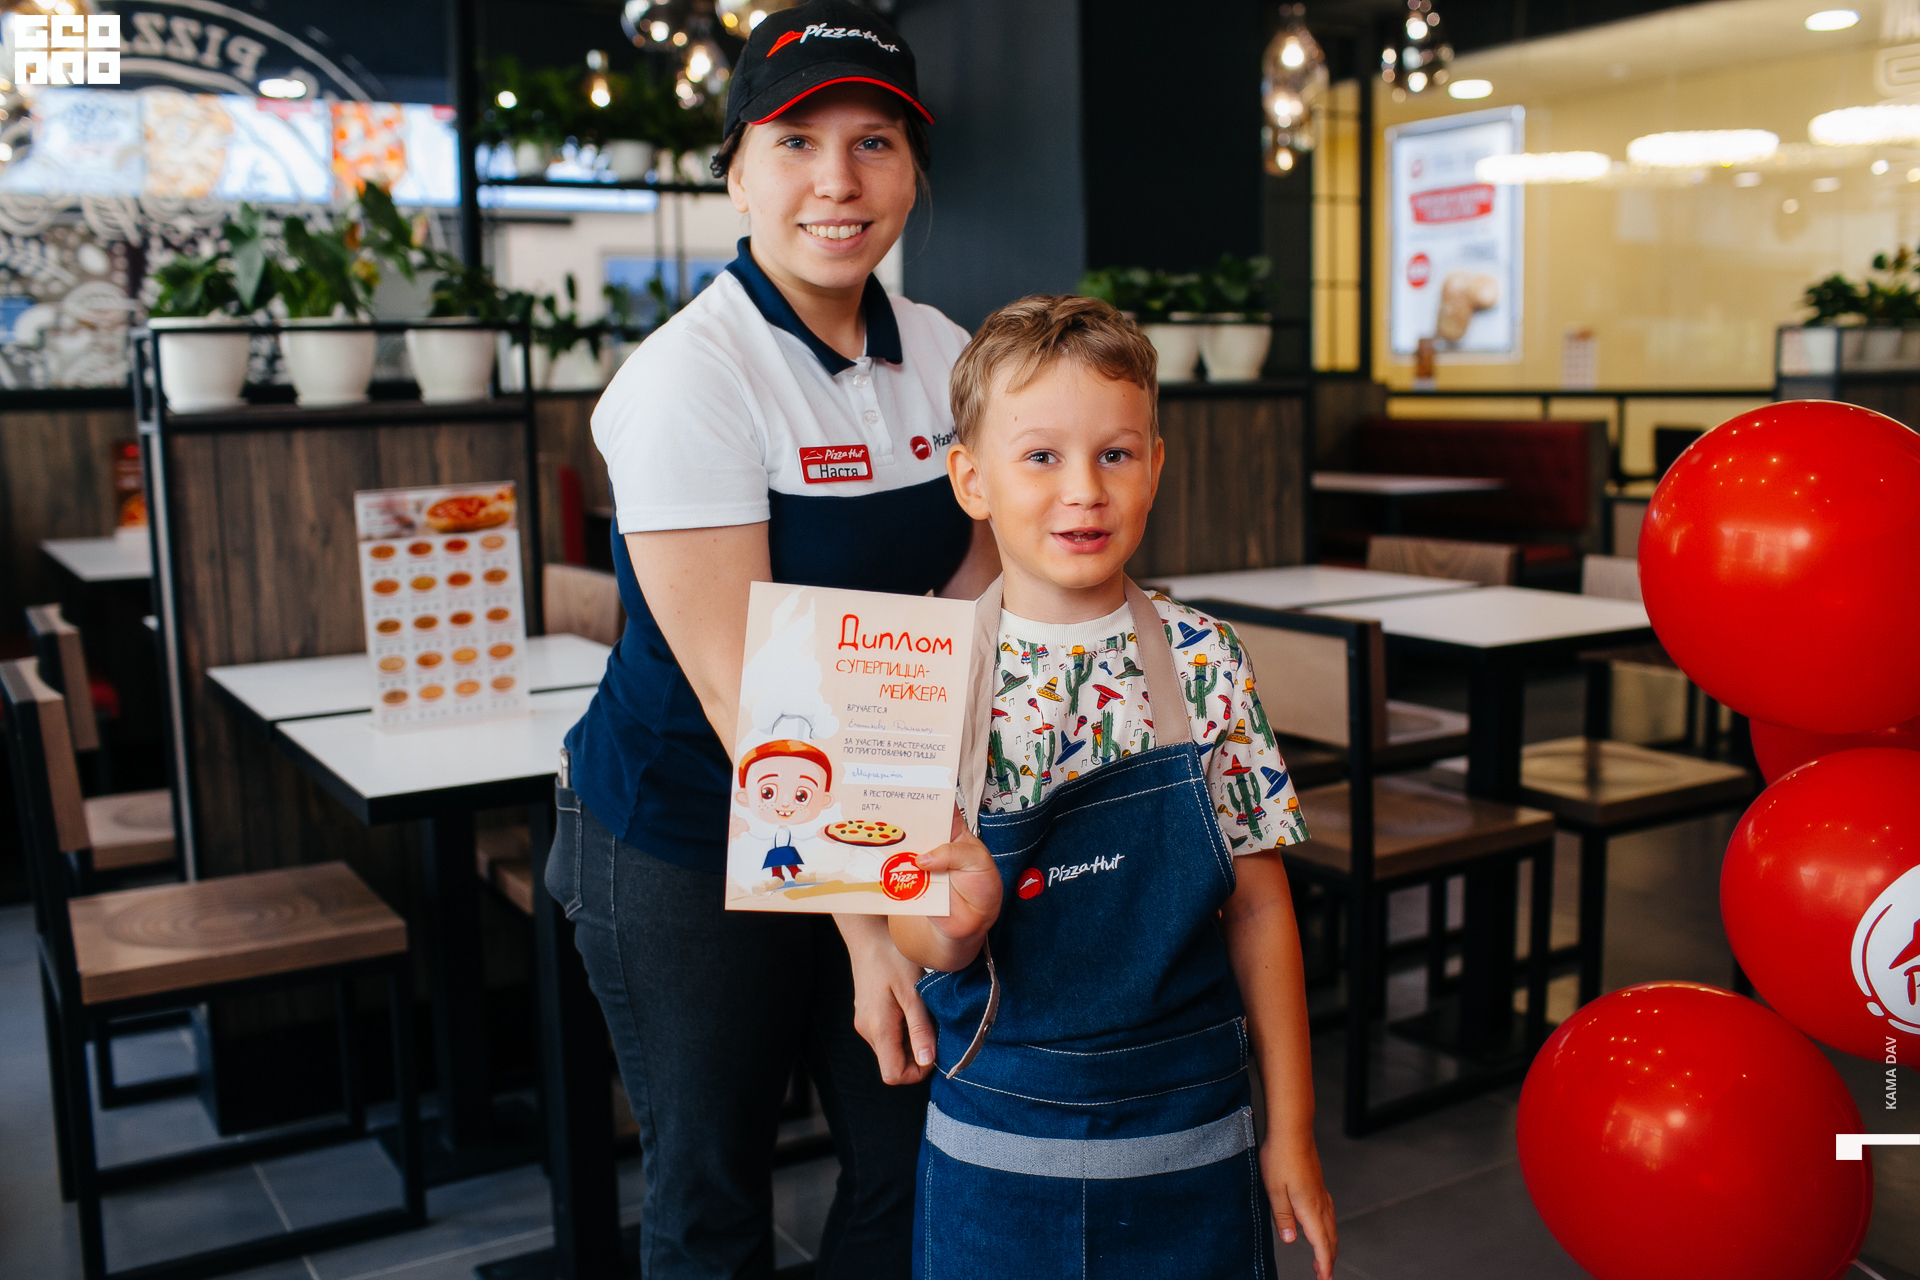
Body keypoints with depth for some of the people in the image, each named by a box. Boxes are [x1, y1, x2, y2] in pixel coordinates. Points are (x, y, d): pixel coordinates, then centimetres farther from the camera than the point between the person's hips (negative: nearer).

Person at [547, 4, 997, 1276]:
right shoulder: (689, 377, -18)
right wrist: (862, 921, -25)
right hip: (692, 843, -5)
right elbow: (739, 685, -22)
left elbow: (977, 572, 7)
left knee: (916, 1163, 12)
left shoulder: (944, 356, 1)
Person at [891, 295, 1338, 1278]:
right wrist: (958, 921, -27)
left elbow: (1257, 907, 0)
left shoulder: (1204, 662, -7)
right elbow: (916, 937, -5)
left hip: (1190, 1143, 1)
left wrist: (1291, 1130, 2)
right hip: (996, 1147, 0)